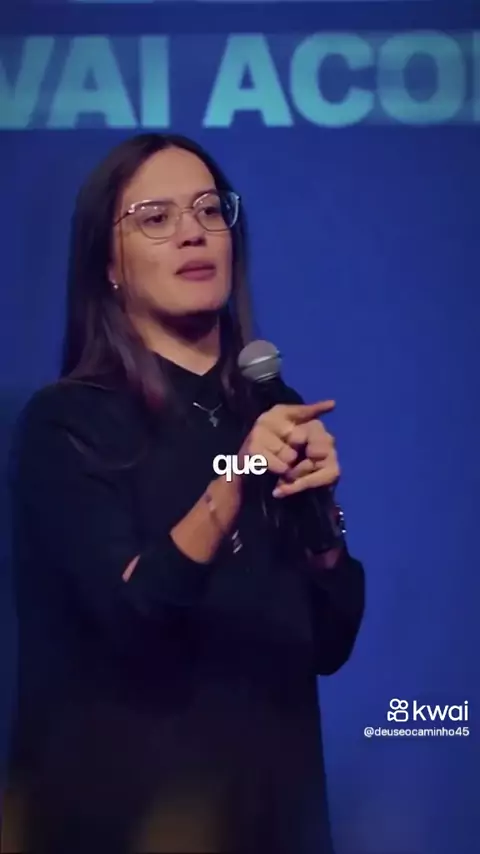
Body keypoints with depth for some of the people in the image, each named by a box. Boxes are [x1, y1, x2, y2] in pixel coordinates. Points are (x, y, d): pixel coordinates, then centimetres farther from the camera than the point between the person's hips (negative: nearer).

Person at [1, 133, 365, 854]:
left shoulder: (277, 413, 3)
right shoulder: (66, 421, -11)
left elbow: (329, 643, 1)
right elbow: (132, 621, -21)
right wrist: (230, 486, -31)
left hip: (270, 788, 5)